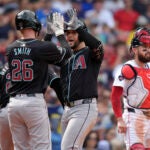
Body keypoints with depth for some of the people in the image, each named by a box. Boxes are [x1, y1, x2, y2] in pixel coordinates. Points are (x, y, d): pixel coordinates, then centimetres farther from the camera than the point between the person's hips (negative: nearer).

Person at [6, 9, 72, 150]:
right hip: (34, 102, -5)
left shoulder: (11, 49, 7)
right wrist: (59, 31, 22)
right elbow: (67, 52, 9)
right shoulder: (43, 47, -8)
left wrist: (49, 34, 31)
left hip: (13, 103, 5)